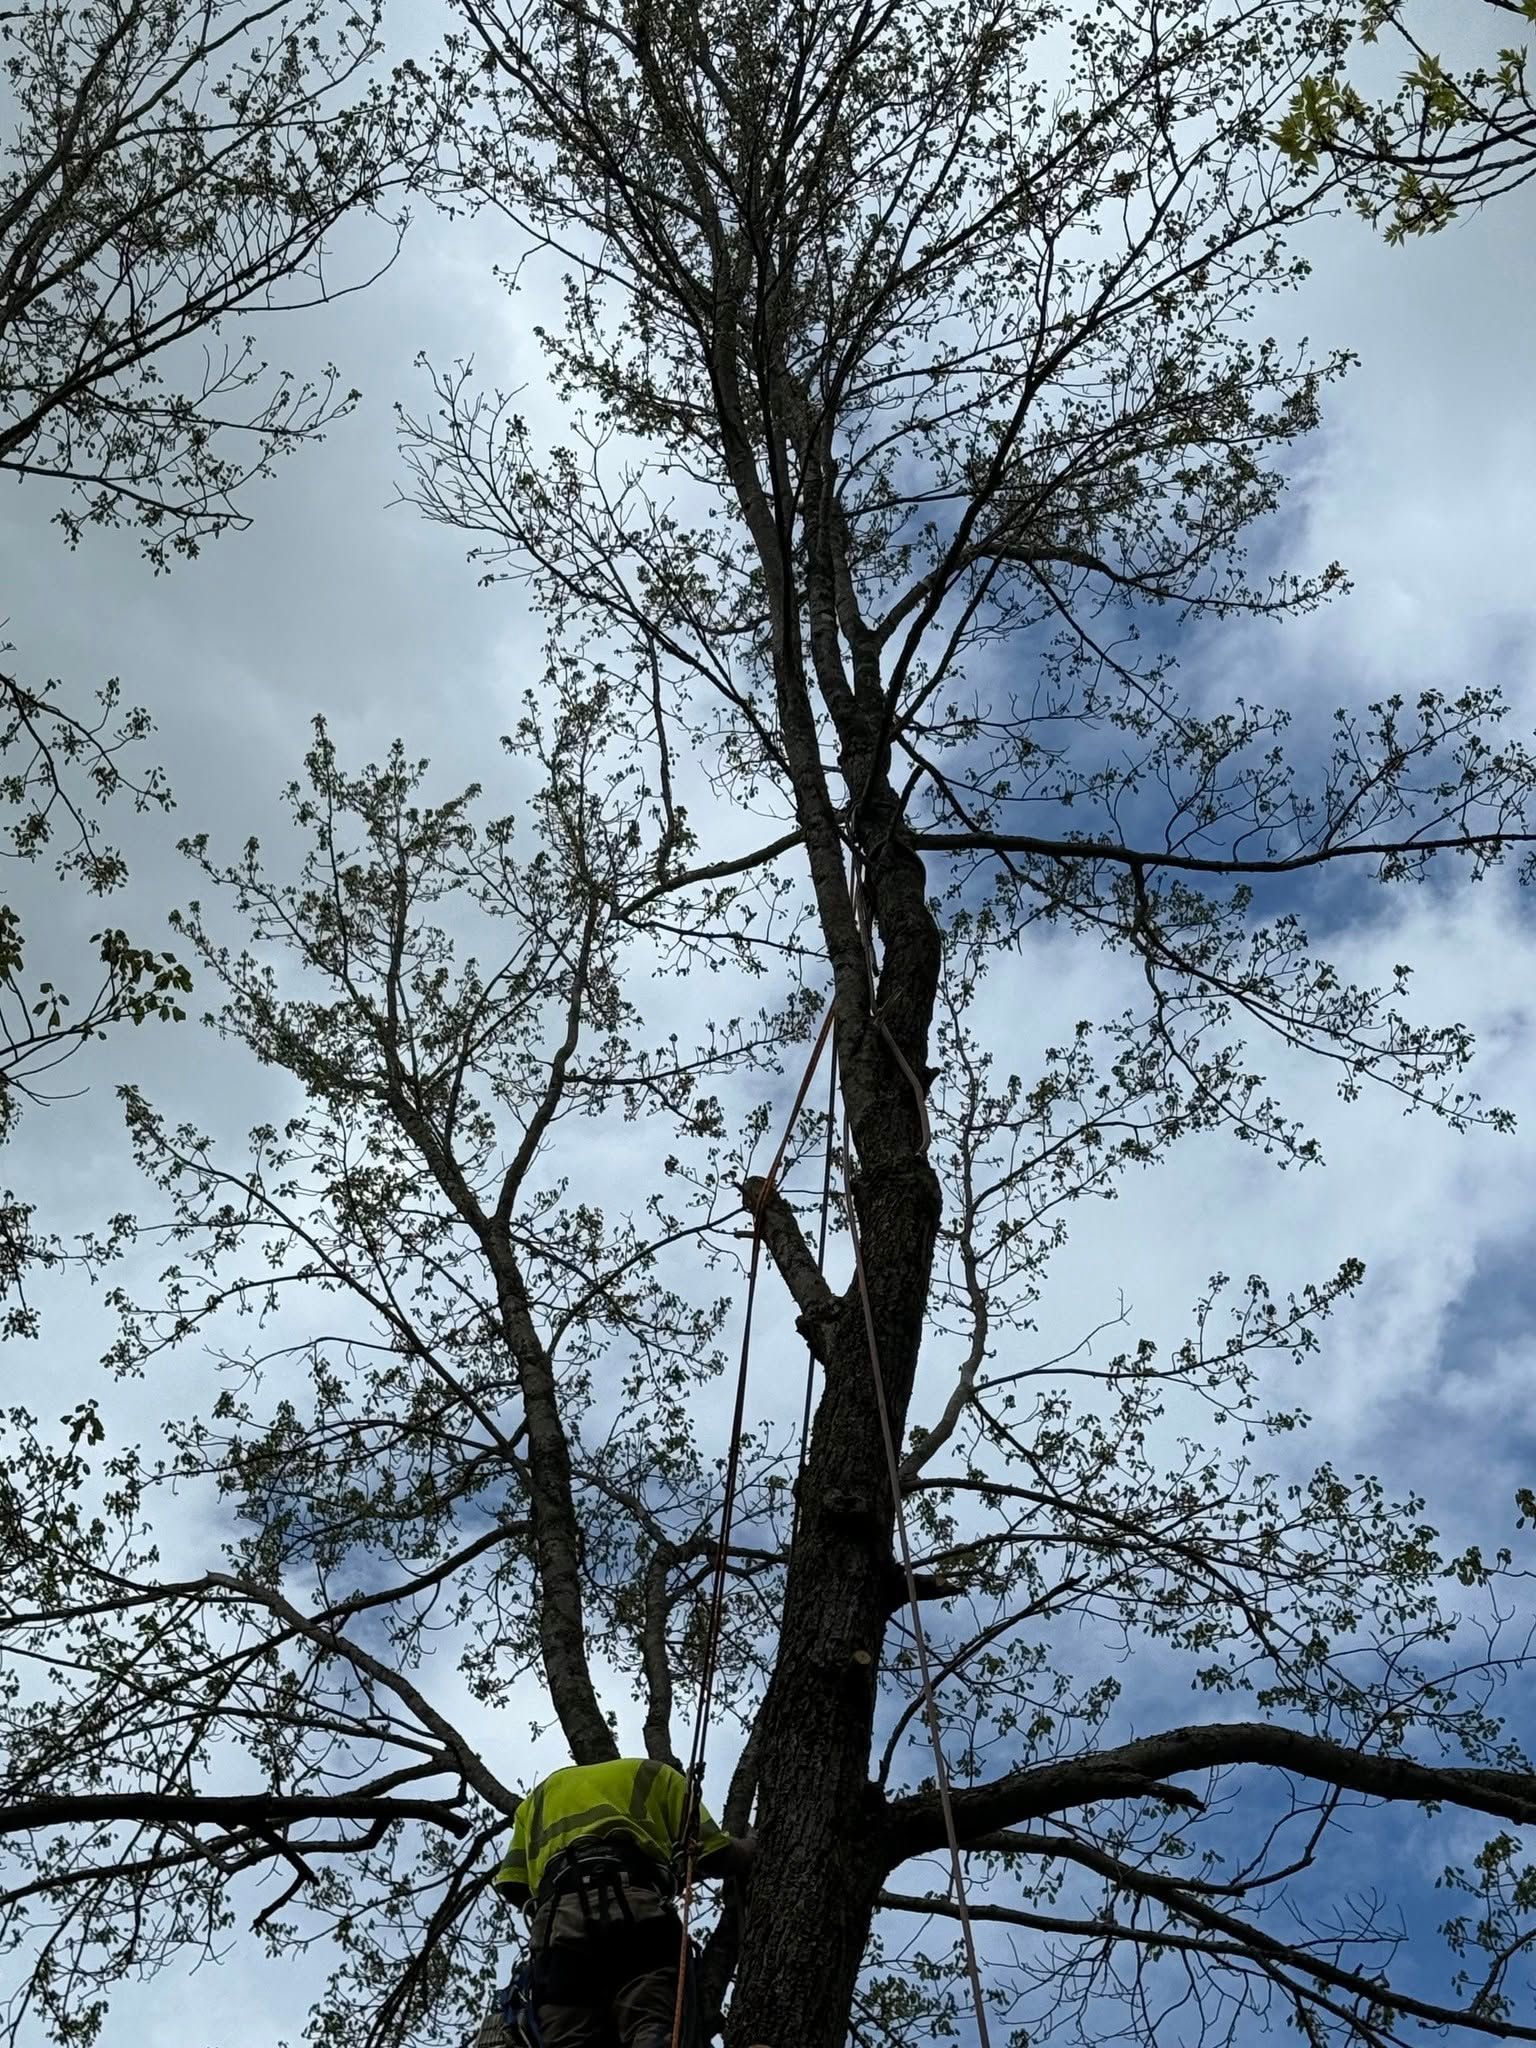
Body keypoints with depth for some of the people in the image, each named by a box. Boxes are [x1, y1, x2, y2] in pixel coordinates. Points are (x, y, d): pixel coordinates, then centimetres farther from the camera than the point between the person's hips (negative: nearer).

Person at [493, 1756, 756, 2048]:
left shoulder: (543, 1792, 40)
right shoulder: (652, 1774, 32)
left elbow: (512, 1884, 28)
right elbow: (712, 1854, 23)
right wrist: (747, 1848, 45)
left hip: (560, 1921, 2)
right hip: (635, 1905, -2)